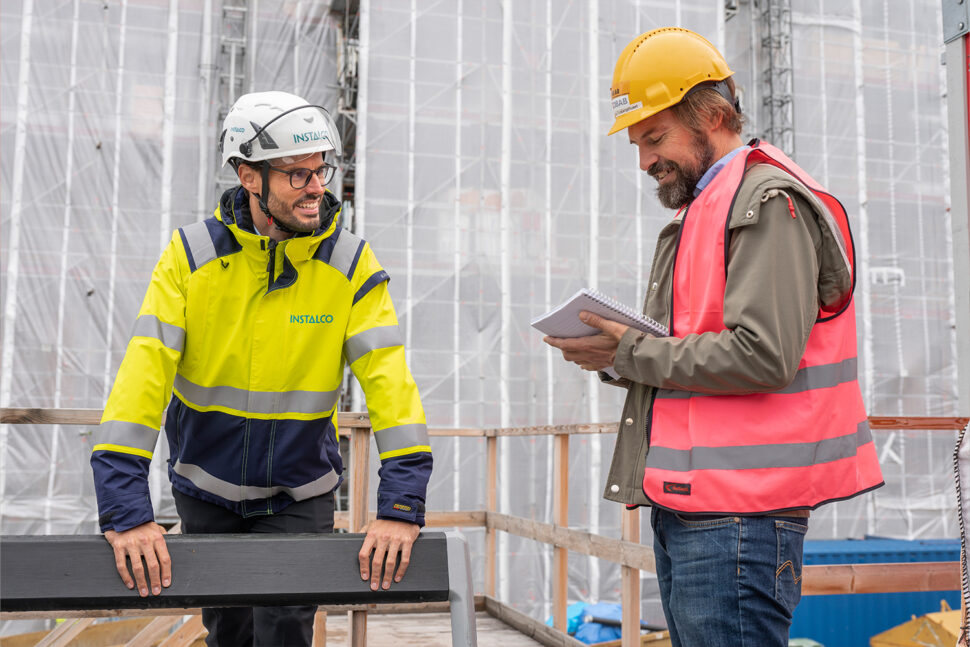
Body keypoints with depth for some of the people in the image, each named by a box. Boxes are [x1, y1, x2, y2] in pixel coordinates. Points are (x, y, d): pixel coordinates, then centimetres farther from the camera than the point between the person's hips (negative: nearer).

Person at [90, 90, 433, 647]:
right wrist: (125, 507, -28)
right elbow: (144, 372, -20)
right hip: (206, 492, 1)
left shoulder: (351, 265, -13)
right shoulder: (191, 256, -13)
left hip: (300, 495, -1)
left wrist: (402, 504, -28)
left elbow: (389, 377, -19)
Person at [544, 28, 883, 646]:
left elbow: (762, 356, -21)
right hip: (684, 505, 10)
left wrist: (631, 353, -13)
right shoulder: (702, 209, 21)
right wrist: (612, 354, 5)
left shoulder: (768, 201, -9)